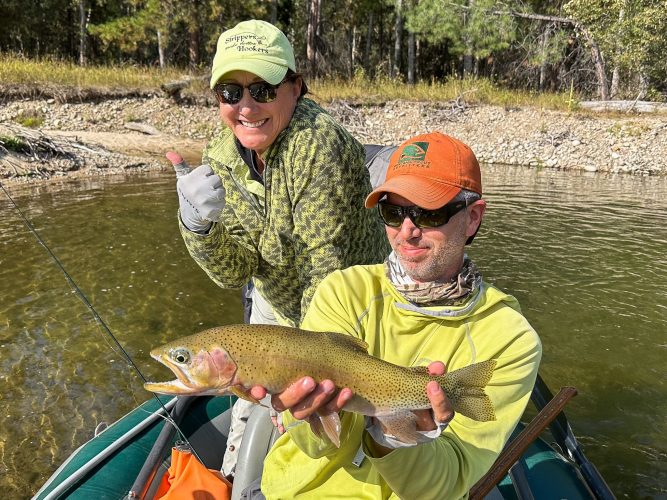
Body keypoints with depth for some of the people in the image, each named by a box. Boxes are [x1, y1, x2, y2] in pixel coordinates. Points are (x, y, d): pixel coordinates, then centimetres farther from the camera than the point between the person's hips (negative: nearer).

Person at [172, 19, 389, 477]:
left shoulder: (318, 145, -33)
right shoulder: (223, 156, -12)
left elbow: (328, 274, -30)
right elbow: (235, 271, -16)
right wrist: (197, 226, -35)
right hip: (275, 302, 6)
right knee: (252, 396, 22)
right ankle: (232, 482, 50)